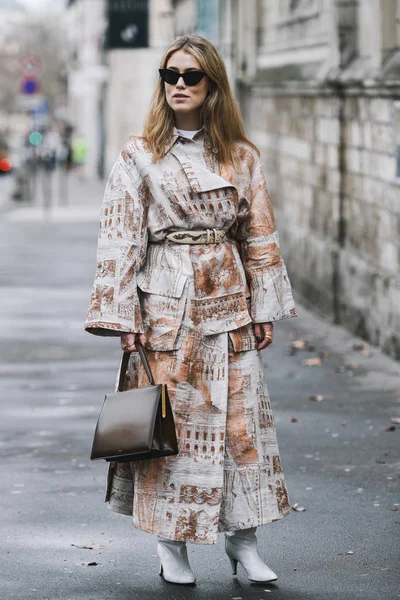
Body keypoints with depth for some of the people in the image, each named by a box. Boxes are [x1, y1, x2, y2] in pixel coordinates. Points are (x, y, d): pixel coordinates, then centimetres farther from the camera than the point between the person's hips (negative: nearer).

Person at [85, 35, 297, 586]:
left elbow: (260, 237, 10)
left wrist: (265, 309, 6)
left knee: (241, 414, 2)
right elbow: (120, 240, -1)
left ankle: (241, 536, 12)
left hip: (228, 300, 2)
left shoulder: (241, 157, 7)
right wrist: (124, 316, -7)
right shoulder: (139, 157, 1)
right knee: (171, 416, 0)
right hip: (166, 301, -2)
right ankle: (172, 542, 11)